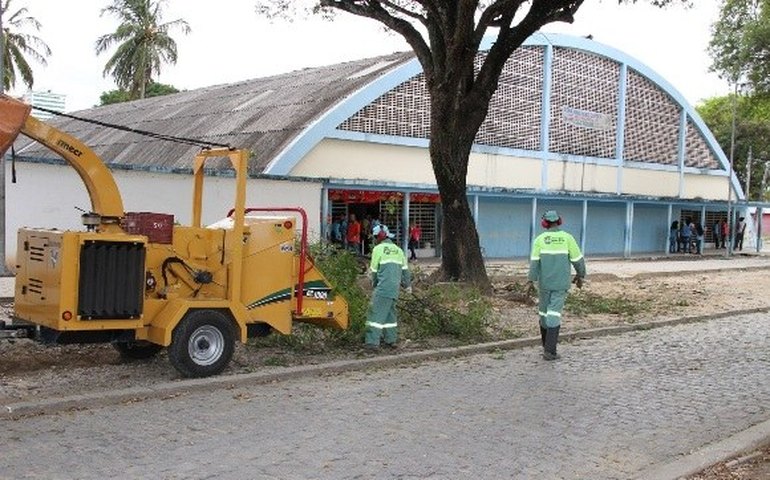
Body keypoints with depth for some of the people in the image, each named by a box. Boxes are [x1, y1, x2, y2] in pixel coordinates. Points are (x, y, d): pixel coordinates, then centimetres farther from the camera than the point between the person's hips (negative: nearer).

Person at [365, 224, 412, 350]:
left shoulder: (378, 249, -3)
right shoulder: (398, 250, 15)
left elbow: (374, 270, 2)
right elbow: (405, 269, 17)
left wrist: (374, 283, 18)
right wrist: (407, 285, 27)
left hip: (383, 288, -7)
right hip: (395, 288, 7)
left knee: (376, 313, -7)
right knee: (390, 313, 17)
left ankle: (372, 342, -12)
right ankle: (391, 339, 19)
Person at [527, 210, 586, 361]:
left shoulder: (540, 239, -4)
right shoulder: (567, 238, -4)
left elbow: (534, 261, -11)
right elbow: (578, 259, -1)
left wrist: (531, 280, -10)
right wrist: (580, 275, 13)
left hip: (544, 282, 1)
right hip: (561, 283, -1)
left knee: (544, 311, 17)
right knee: (554, 314, -4)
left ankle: (547, 342, 31)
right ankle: (549, 350, -12)